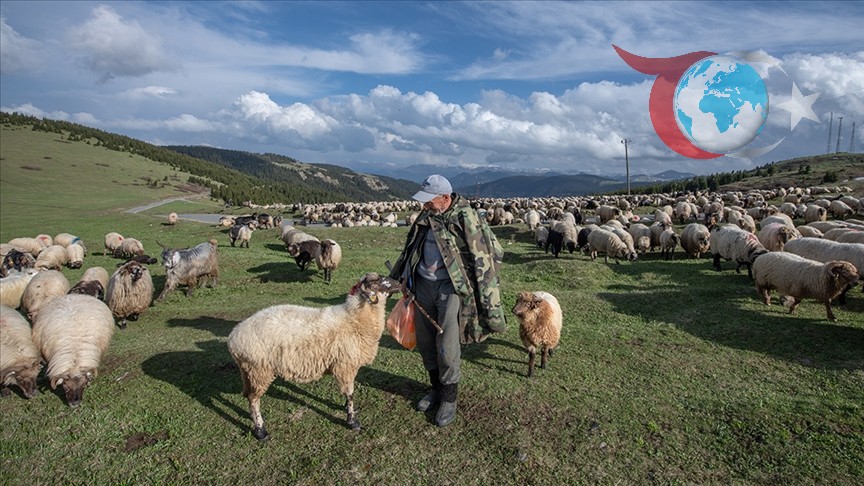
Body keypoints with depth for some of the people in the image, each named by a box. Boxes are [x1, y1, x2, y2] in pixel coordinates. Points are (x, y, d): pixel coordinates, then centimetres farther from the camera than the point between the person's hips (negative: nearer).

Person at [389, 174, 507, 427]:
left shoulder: (466, 218, -14)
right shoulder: (426, 216, 7)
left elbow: (484, 256, -12)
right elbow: (412, 248, 19)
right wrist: (406, 277, 13)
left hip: (451, 288, -6)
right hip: (424, 285, 7)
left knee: (447, 347, -5)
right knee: (425, 342, 13)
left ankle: (449, 399, 16)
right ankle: (437, 389, 33)